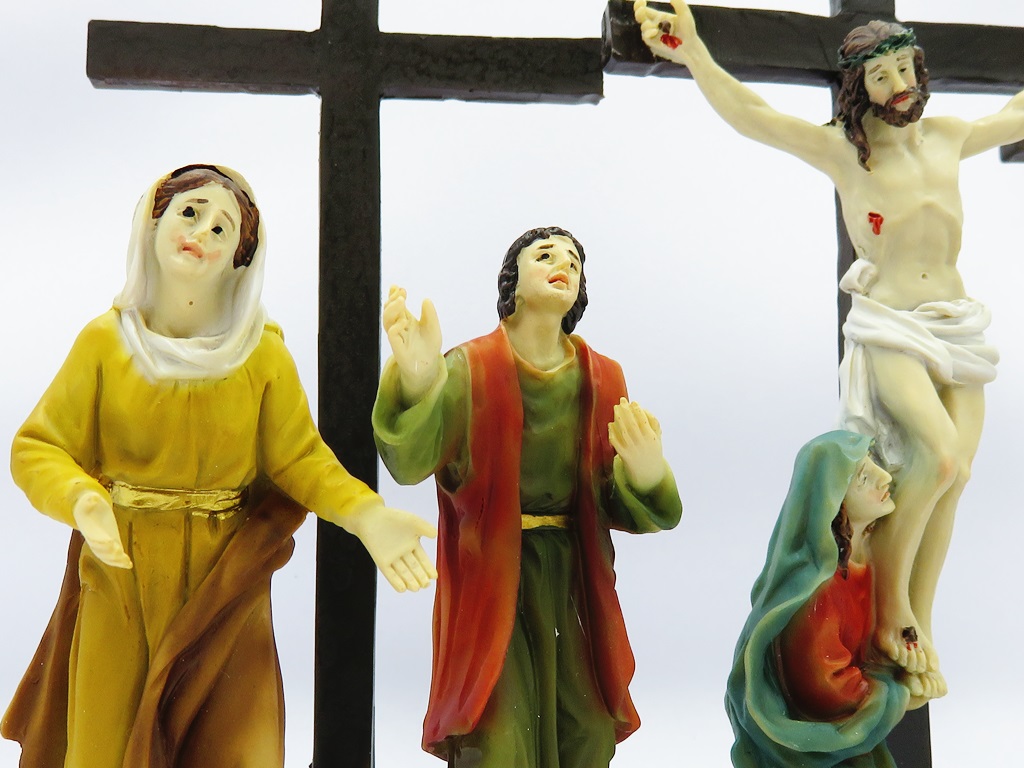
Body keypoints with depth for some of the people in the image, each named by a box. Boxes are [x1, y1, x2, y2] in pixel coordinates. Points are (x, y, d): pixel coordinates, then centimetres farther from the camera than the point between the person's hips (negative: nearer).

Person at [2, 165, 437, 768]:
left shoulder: (263, 353, -3)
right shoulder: (104, 342, -2)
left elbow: (301, 458, -2)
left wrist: (367, 515, -19)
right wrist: (81, 499, -23)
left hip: (225, 587, 0)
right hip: (121, 582, 0)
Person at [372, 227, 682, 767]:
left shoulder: (601, 381, 6)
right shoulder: (470, 369, -5)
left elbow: (615, 505, 1)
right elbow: (410, 462, -22)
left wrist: (644, 473, -23)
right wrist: (416, 383, -43)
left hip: (573, 587, 4)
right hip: (490, 583, -4)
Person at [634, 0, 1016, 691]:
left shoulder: (948, 138, 9)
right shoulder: (843, 149, -4)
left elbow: (1017, 115, 28)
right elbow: (750, 115, -16)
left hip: (958, 330, 5)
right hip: (890, 328, -5)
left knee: (951, 479, -6)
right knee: (940, 456, -26)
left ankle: (920, 631, 6)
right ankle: (888, 600, -7)